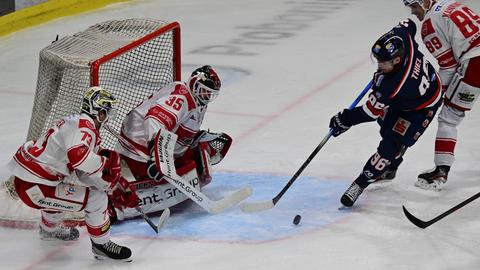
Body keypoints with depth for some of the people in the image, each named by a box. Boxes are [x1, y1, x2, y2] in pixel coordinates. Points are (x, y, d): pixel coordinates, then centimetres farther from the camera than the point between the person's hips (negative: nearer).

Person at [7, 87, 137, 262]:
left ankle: (50, 229, 59)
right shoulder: (84, 125, -14)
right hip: (33, 188, -10)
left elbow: (85, 174, 16)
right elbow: (78, 156, -35)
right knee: (97, 199, -9)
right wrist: (106, 163, -20)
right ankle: (101, 245, 7)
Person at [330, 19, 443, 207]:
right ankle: (389, 168, 42)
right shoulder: (400, 37, -29)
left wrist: (344, 120, -19)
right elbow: (408, 24, -3)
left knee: (393, 143, -15)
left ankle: (363, 182, -7)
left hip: (422, 107, -9)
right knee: (388, 130, 20)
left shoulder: (392, 86, -45)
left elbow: (372, 111, -33)